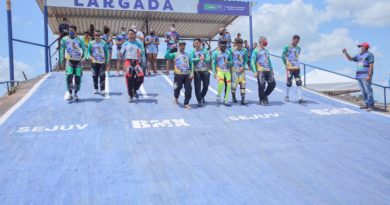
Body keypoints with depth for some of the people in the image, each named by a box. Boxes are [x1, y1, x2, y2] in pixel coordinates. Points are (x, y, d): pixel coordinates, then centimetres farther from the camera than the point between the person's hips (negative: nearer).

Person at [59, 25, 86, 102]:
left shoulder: (80, 40, 6)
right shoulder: (64, 39, 6)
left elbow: (83, 50, 3)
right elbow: (62, 50, 9)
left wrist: (82, 58, -13)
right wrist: (61, 59, 4)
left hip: (78, 61, 1)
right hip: (69, 60, -1)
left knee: (78, 78, 3)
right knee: (69, 77, -14)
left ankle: (75, 94, 17)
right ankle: (70, 94, -6)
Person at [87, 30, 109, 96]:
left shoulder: (104, 43, 4)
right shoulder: (91, 43, 4)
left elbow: (106, 53, 9)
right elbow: (88, 52, 5)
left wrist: (107, 61, 6)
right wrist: (91, 58, -12)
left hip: (102, 62, -1)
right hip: (94, 62, 1)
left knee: (102, 77, -8)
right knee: (95, 76, 6)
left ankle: (102, 90, -7)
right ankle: (96, 89, 19)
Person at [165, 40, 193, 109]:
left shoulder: (187, 55, 17)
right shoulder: (175, 54, 7)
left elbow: (191, 64, 14)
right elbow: (166, 56, -9)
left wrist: (192, 73, 2)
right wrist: (170, 48, -13)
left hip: (187, 74, 3)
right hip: (178, 75, -2)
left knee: (188, 88, -6)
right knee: (178, 87, 4)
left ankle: (186, 103, 3)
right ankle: (176, 98, 36)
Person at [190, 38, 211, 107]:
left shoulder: (205, 51, 5)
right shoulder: (193, 52, 2)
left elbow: (208, 60, -8)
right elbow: (192, 60, -13)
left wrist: (203, 59, -28)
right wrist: (200, 58, -22)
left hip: (205, 71, 2)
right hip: (196, 71, -2)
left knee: (206, 86, 8)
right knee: (197, 86, -4)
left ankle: (202, 97, 33)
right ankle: (199, 100, 6)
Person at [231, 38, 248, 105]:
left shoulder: (244, 50, 6)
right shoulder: (232, 50, -2)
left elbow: (246, 60, 9)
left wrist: (243, 67, -6)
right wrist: (230, 67, -6)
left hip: (242, 70, 2)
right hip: (234, 69, -2)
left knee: (243, 84, -5)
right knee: (234, 84, 1)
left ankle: (243, 99, -3)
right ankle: (233, 97, 24)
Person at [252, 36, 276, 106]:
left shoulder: (266, 50, 19)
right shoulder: (256, 51, -1)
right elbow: (253, 61, -7)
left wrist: (271, 69, 18)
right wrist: (255, 71, -15)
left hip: (268, 70, 6)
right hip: (260, 71, -6)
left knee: (272, 84, 1)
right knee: (262, 86, -6)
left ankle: (265, 95, 21)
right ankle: (262, 100, 10)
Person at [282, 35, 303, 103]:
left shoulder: (298, 48, 14)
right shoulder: (287, 47, -3)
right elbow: (283, 56, -6)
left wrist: (297, 64, 12)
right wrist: (286, 64, -11)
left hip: (297, 68, 5)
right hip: (290, 68, -5)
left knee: (299, 82, -5)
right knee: (289, 83, 2)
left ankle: (300, 98, -7)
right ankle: (287, 96, 20)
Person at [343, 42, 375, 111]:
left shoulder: (369, 54, -4)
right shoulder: (359, 55, 19)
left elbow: (371, 65, -10)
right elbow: (350, 59, 25)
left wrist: (369, 75, -18)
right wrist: (346, 53, 9)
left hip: (366, 76, -8)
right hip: (360, 76, 8)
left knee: (368, 90, -10)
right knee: (363, 91, 9)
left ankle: (371, 105, -9)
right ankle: (366, 104, 14)